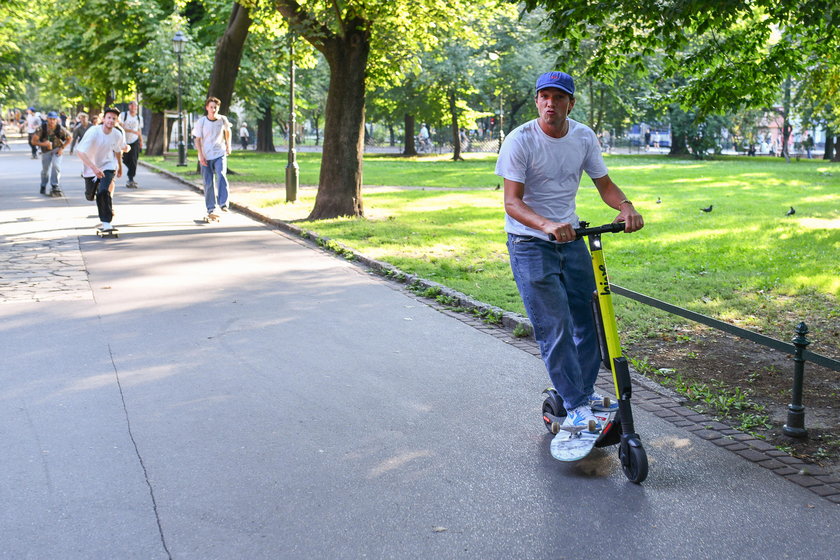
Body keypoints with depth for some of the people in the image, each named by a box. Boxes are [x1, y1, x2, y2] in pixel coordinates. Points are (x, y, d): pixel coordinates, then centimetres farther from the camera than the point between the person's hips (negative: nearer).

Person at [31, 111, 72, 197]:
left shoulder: (60, 129, -20)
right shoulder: (41, 128, -20)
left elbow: (70, 137, -3)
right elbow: (33, 141, -16)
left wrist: (62, 148, -9)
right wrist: (43, 144, -33)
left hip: (57, 150, -1)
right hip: (46, 151, 1)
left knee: (56, 166, -23)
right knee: (45, 170, 8)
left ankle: (56, 188, -19)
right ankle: (43, 187, 35)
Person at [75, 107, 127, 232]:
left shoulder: (118, 134, -14)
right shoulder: (93, 132, -26)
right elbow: (80, 152, -33)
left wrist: (120, 168, 20)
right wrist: (94, 168, -43)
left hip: (108, 166, 0)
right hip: (91, 167, 0)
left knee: (103, 192, -24)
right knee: (90, 196, 17)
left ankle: (106, 222, -13)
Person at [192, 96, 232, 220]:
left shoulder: (223, 120, -1)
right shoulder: (201, 122, -6)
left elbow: (227, 131, 20)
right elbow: (197, 139, -3)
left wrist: (228, 145, 21)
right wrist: (201, 155, -11)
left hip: (220, 154, 0)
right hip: (206, 156, 0)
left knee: (221, 176, -23)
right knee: (208, 183, 2)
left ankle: (223, 204, -22)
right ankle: (211, 210, 9)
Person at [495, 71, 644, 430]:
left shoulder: (584, 137, 0)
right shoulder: (520, 141, -15)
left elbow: (604, 184, 7)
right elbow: (512, 202, -20)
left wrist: (626, 206, -15)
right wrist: (547, 225, -38)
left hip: (571, 239, 6)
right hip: (530, 245, -5)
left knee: (591, 318, 9)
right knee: (554, 328, -9)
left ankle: (584, 391, 27)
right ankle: (575, 406, 0)